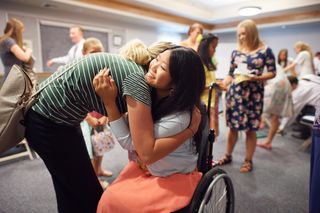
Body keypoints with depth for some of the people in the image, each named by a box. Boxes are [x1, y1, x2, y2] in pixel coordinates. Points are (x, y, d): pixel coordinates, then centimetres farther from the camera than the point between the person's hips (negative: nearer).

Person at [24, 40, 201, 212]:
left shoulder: (129, 66, 2)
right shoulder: (137, 78, -23)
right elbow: (148, 153, -27)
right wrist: (191, 129, -17)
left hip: (52, 117, 9)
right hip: (48, 123, -9)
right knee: (90, 196, 5)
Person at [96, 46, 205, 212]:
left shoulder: (178, 119, -34)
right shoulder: (151, 92, -13)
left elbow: (128, 142, -24)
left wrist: (109, 101, -28)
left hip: (174, 178, -6)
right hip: (148, 166, 6)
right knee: (110, 195, -7)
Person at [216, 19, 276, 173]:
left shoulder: (265, 51, 0)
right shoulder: (236, 52, 9)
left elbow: (272, 73, 0)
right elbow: (231, 74, 10)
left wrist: (257, 77, -17)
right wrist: (222, 84, -9)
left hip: (254, 93, -2)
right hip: (234, 92, 3)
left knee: (250, 128, 3)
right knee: (233, 126, 8)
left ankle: (248, 161, 20)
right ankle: (228, 155, 27)